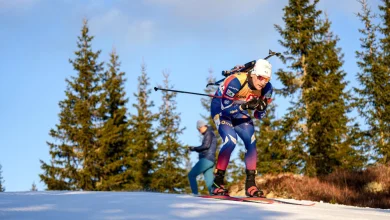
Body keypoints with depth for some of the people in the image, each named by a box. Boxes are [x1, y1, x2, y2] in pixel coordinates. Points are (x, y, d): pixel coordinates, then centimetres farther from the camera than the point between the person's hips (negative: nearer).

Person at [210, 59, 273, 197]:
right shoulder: (236, 81, -35)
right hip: (220, 107, -5)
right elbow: (225, 107, -30)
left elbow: (260, 116, -8)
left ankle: (250, 184, -5)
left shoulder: (267, 89, -17)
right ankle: (217, 183, -15)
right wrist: (245, 106, -42)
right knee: (230, 141, -24)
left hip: (239, 110, 6)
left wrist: (260, 108, -31)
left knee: (251, 142, -12)